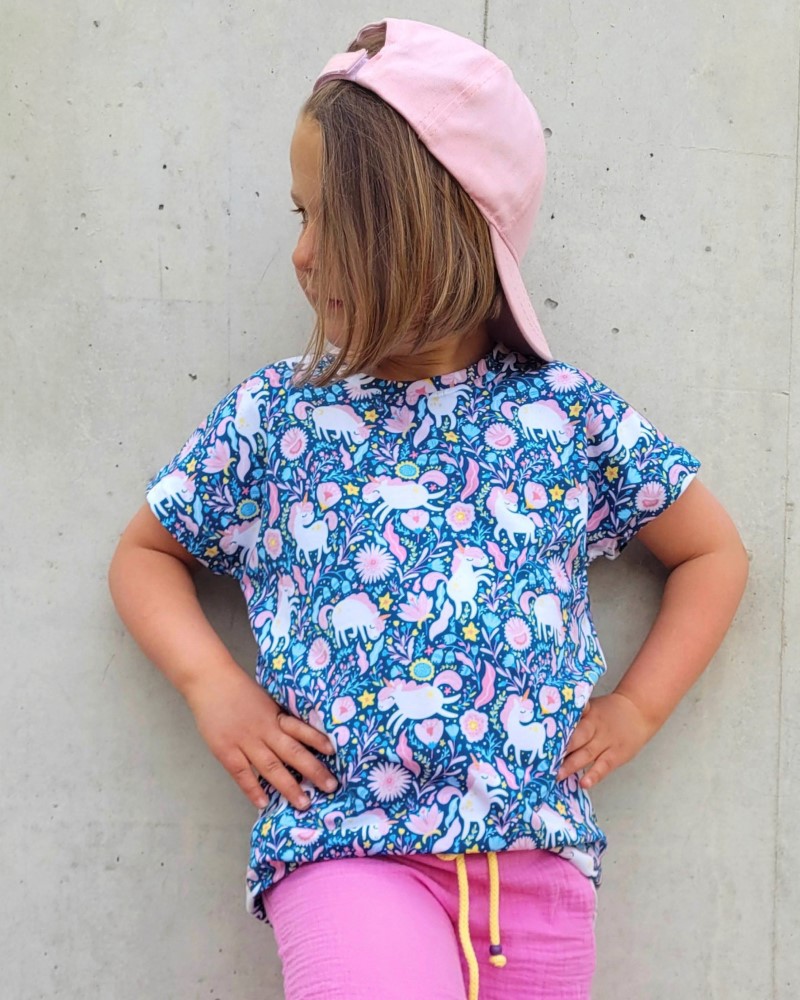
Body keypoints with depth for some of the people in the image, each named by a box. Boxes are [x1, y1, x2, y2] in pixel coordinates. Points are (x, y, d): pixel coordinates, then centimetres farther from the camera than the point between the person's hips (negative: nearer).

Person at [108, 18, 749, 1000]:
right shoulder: (273, 415, 3)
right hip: (342, 838, -1)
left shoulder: (571, 416, 3)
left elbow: (713, 552, 14)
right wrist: (212, 683, -2)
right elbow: (146, 553, 15)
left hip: (536, 849, 2)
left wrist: (636, 707, 4)